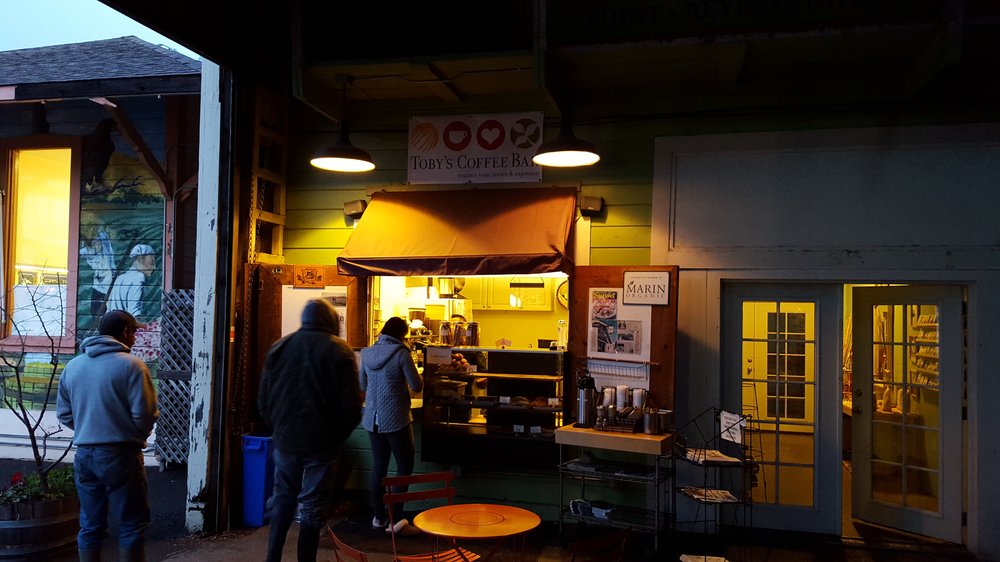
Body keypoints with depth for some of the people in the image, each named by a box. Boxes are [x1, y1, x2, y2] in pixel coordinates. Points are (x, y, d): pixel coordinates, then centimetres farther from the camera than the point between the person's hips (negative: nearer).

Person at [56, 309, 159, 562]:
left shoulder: (72, 366, 7)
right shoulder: (131, 365, -12)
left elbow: (63, 413, 12)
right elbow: (145, 414, -15)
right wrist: (139, 436, 6)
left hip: (84, 455, 6)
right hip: (120, 455, -6)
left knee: (90, 525, 14)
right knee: (132, 524, 5)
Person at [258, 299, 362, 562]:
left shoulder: (279, 347, 3)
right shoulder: (339, 350, -9)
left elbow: (263, 399, 5)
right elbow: (352, 406, -11)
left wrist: (279, 429, 15)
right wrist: (338, 436, 4)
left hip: (285, 441, 4)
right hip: (321, 444, -3)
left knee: (282, 502, 18)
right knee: (312, 508, 6)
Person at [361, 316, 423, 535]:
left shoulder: (367, 352, 4)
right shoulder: (401, 353, -12)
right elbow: (417, 387, -9)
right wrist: (410, 378, 12)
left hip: (373, 418, 6)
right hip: (395, 418, -6)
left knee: (379, 465, 14)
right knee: (405, 467, 3)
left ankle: (379, 517, 20)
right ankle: (395, 519, -1)